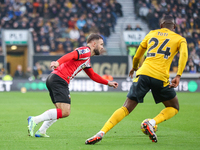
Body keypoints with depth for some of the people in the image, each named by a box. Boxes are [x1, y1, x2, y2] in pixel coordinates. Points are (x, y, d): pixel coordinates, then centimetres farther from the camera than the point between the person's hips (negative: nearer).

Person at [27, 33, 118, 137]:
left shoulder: (87, 59, 28)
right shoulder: (85, 51, -4)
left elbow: (93, 75, 41)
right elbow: (70, 55, -22)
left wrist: (108, 83, 42)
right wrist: (58, 62, -40)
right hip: (59, 79, -10)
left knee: (61, 111, 21)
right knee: (65, 112, -17)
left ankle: (41, 131, 17)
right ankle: (34, 120, -20)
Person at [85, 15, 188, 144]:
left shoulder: (152, 34, 24)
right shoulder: (180, 39, 15)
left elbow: (138, 55, 32)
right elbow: (184, 54, -6)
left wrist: (134, 67, 51)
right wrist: (178, 76, -13)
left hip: (143, 74, 3)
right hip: (160, 78, -2)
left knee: (127, 108, 4)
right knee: (174, 108, 18)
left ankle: (101, 133, -13)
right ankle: (152, 123, -9)